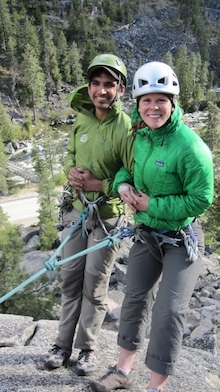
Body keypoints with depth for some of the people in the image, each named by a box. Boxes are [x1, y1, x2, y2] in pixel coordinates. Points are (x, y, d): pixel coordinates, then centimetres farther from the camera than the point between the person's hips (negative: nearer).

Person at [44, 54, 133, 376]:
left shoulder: (125, 128, -18)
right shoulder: (82, 121, 2)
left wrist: (101, 185, -21)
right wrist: (70, 170, -3)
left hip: (107, 215, -5)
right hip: (76, 209, 6)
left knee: (94, 287, 7)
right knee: (70, 280, 14)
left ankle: (87, 349, 26)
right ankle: (63, 343, 30)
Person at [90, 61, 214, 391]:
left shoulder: (190, 147, -23)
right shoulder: (139, 135, -2)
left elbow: (201, 200, -21)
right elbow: (126, 165, 15)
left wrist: (152, 205, -20)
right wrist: (123, 183, -8)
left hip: (182, 240, -7)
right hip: (145, 233, 7)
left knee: (168, 311, -4)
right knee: (134, 298, 15)